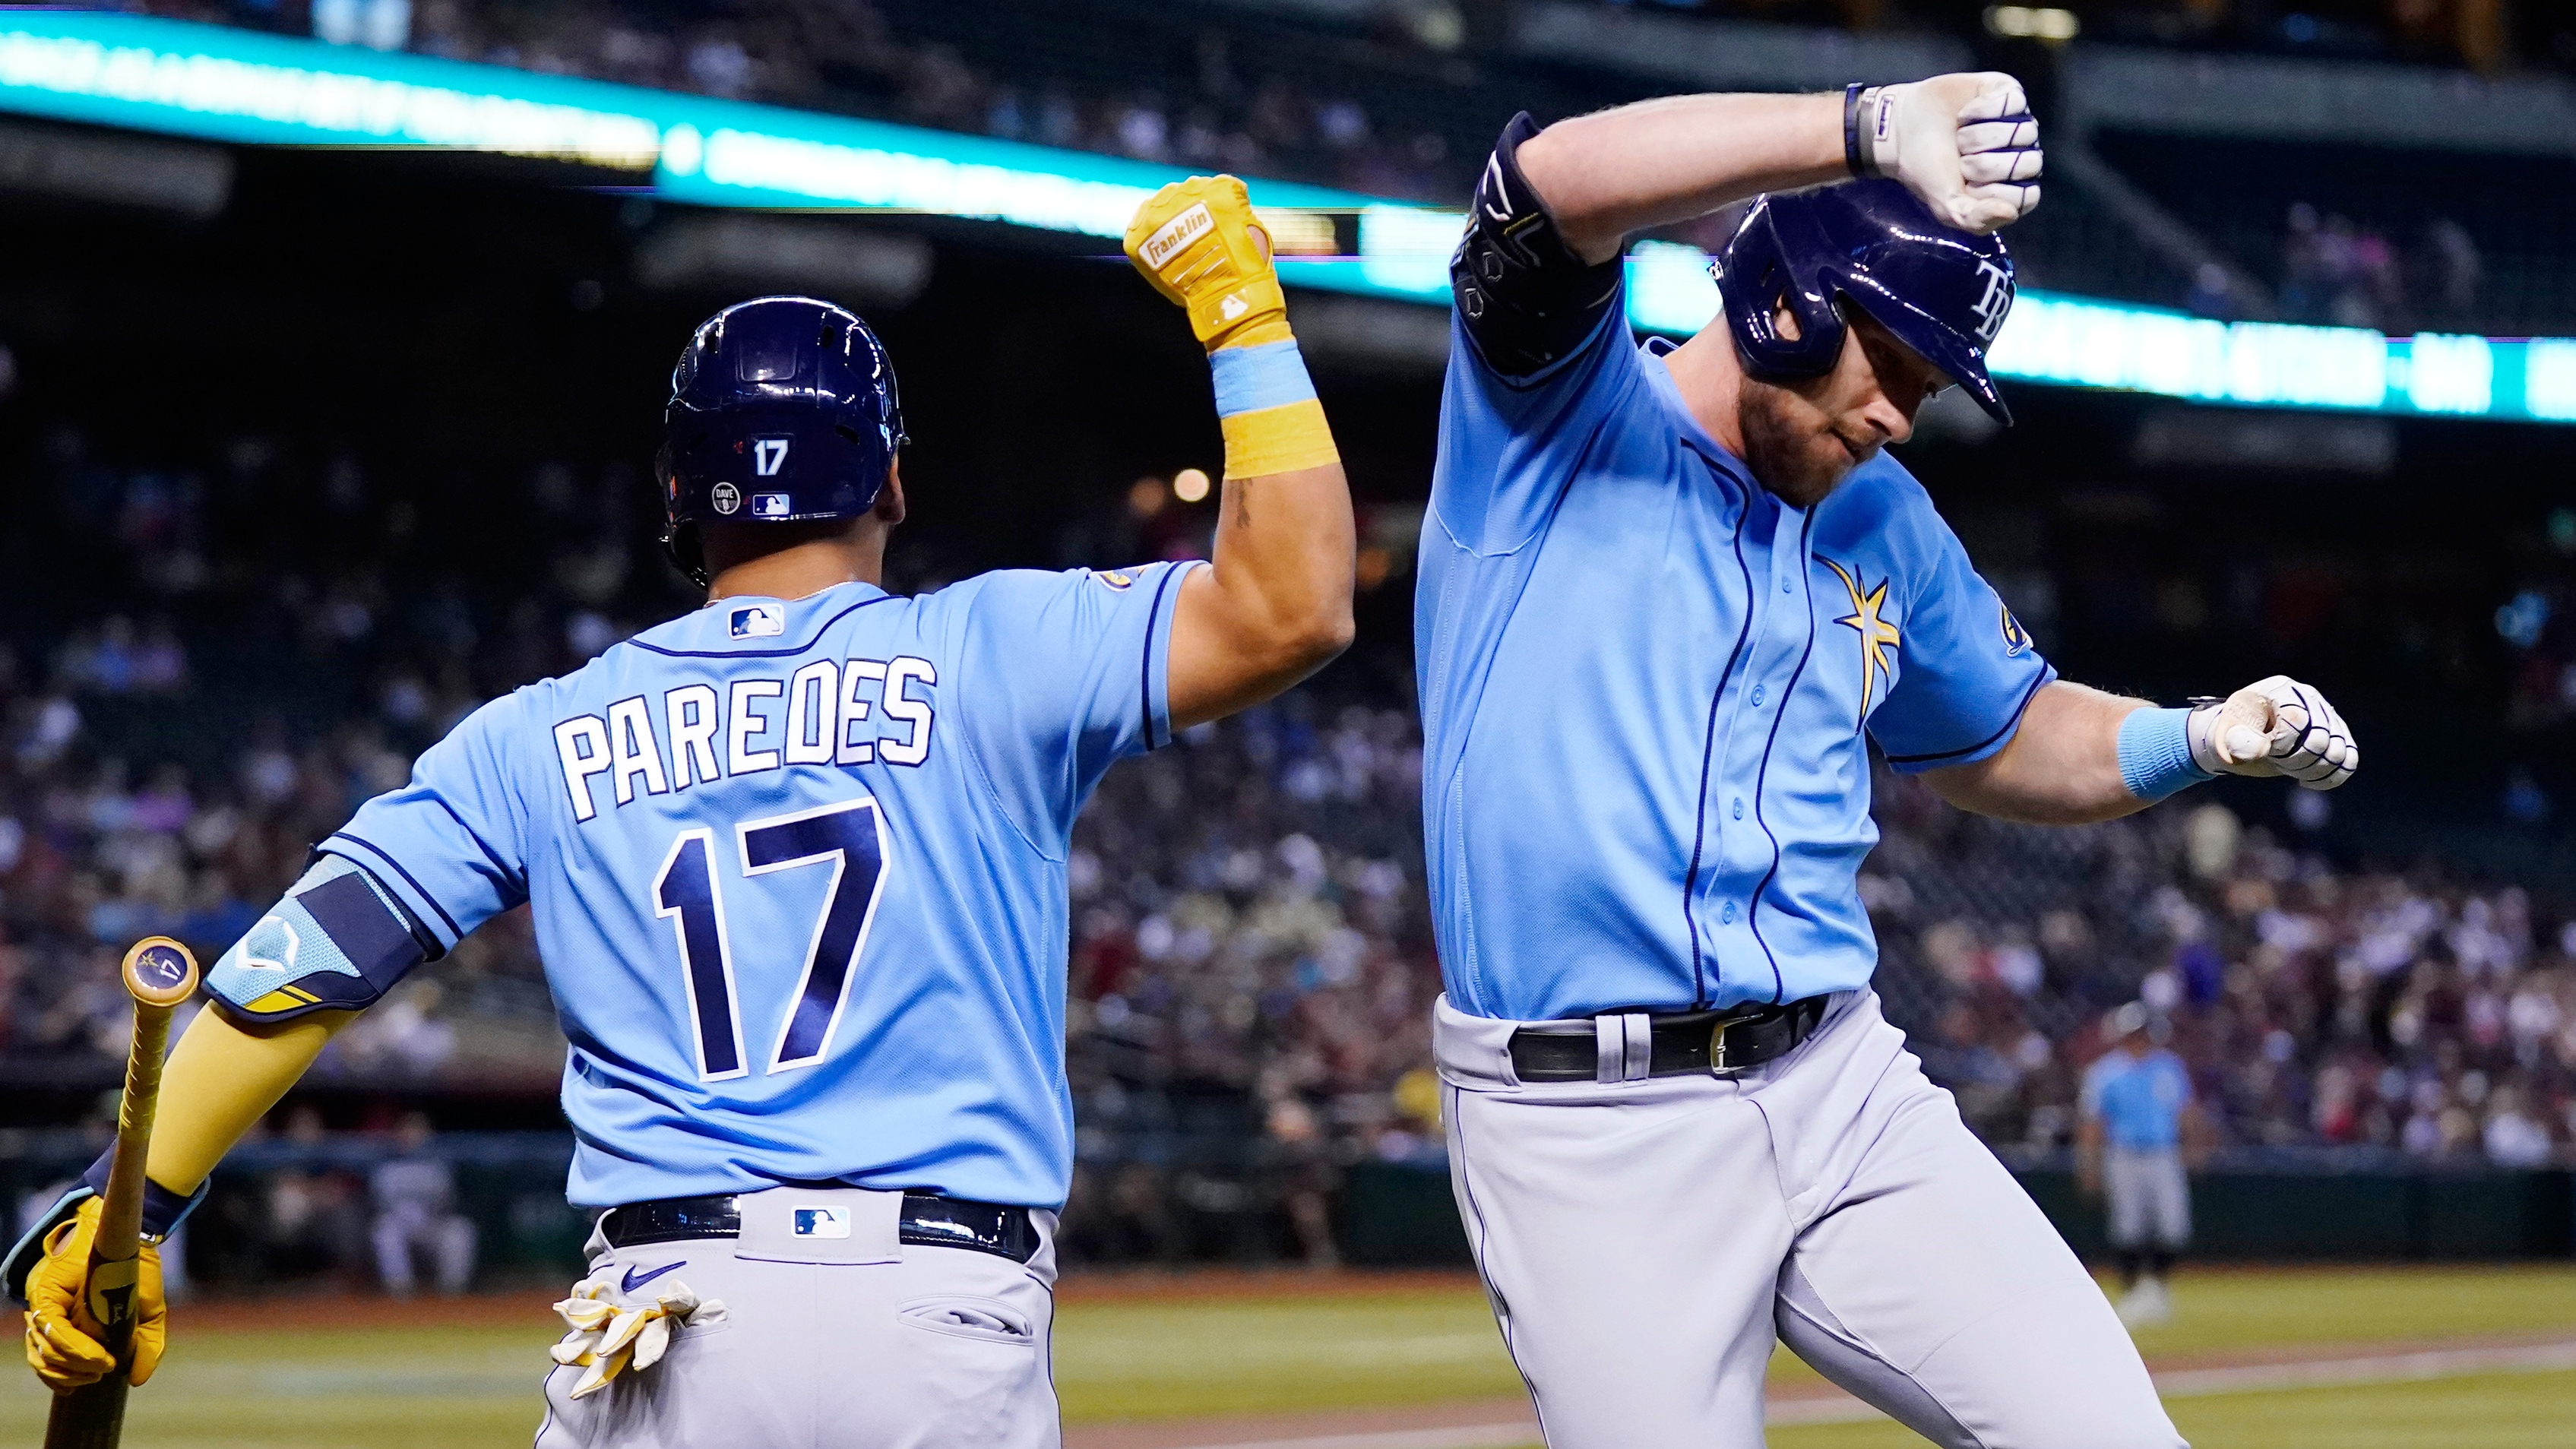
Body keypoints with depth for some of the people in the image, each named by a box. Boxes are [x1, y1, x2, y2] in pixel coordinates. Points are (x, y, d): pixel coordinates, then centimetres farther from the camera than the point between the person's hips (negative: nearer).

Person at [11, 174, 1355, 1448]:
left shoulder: (540, 737, 10)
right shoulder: (986, 657, 3)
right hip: (944, 1326, -1)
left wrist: (120, 1217, 9)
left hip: (664, 1334, 1)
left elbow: (299, 962, 5)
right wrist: (1242, 311, 7)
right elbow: (1292, 607, -4)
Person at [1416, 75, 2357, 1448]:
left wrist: (2199, 738, 11)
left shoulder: (1886, 531, 16)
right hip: (1586, 1132, -5)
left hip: (1841, 1092, 5)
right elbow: (1550, 180, -22)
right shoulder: (1560, 407, -2)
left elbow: (1999, 740, 31)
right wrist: (1869, 131, -33)